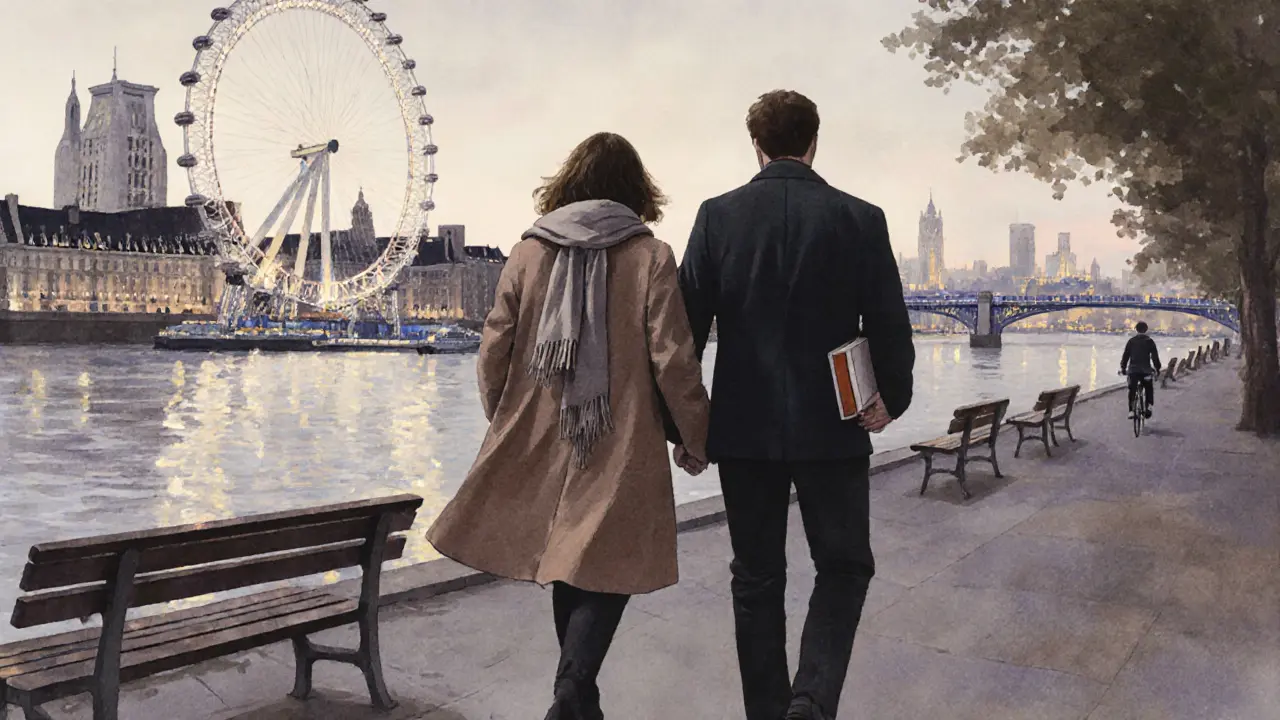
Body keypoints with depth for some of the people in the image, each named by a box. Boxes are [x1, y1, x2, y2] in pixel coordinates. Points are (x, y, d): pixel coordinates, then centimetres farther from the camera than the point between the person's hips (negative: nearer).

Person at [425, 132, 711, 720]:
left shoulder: (527, 253, 1)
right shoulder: (651, 258, -7)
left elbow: (493, 353, 3)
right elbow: (673, 363, -9)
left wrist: (505, 428, 18)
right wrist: (696, 442, 3)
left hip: (539, 450, 4)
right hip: (620, 454, -4)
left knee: (567, 570, 19)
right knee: (603, 573, 6)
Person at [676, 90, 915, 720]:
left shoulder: (717, 216, -2)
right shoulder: (860, 218, -5)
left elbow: (687, 325, -2)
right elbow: (889, 326, -5)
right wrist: (891, 399, 11)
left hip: (743, 428, 2)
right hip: (832, 428, -1)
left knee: (756, 579, 13)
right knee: (843, 567, 13)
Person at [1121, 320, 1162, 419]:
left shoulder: (1131, 341, 8)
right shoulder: (1149, 341, 3)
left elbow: (1125, 355, 7)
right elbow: (1155, 356, 1)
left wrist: (1123, 368, 13)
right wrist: (1157, 368, 9)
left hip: (1133, 370, 1)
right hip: (1146, 369, -1)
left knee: (1132, 390, 10)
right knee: (1149, 389, 18)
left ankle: (1131, 411, -1)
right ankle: (1149, 406, 0)